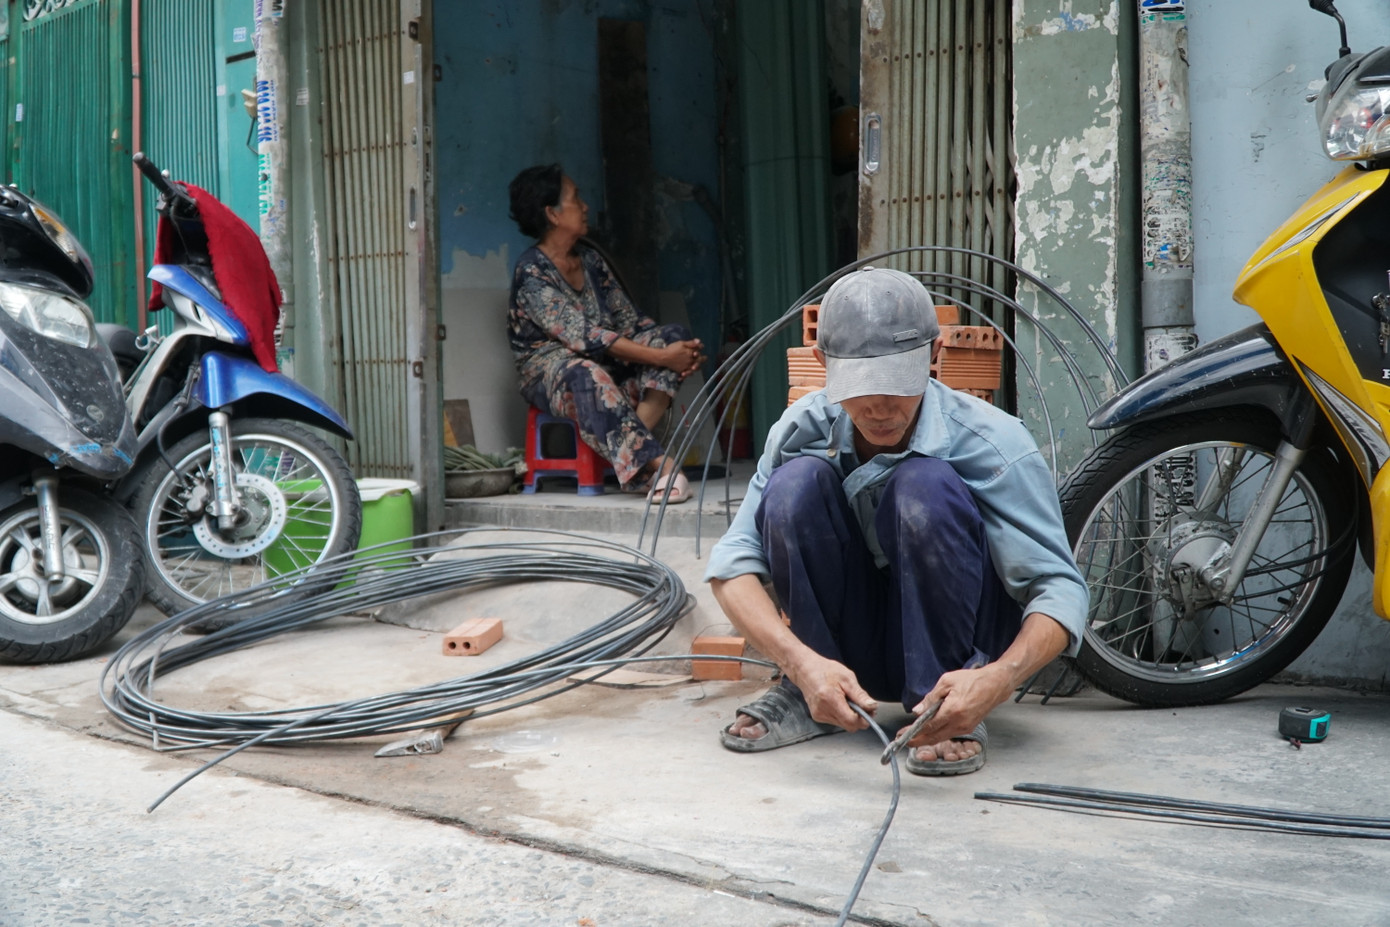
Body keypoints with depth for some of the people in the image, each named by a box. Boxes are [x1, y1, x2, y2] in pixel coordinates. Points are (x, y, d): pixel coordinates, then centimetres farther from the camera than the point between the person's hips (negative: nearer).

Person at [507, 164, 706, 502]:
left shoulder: (591, 260, 11)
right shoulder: (532, 272, -14)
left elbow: (628, 319, 7)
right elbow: (584, 337, -24)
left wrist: (674, 346, -13)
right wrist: (661, 357, -27)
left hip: (609, 365, 8)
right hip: (551, 371, -8)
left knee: (676, 335, -12)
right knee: (587, 374, -41)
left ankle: (631, 445, -34)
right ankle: (657, 464, -45)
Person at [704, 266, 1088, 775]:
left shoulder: (992, 443, -22)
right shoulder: (806, 427, -13)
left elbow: (1060, 589, -25)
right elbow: (732, 562, -18)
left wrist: (997, 680, -45)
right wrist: (802, 663, -36)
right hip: (853, 652, 3)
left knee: (926, 484, -30)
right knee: (798, 480, -23)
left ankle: (948, 719, -18)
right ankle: (808, 696, -7)